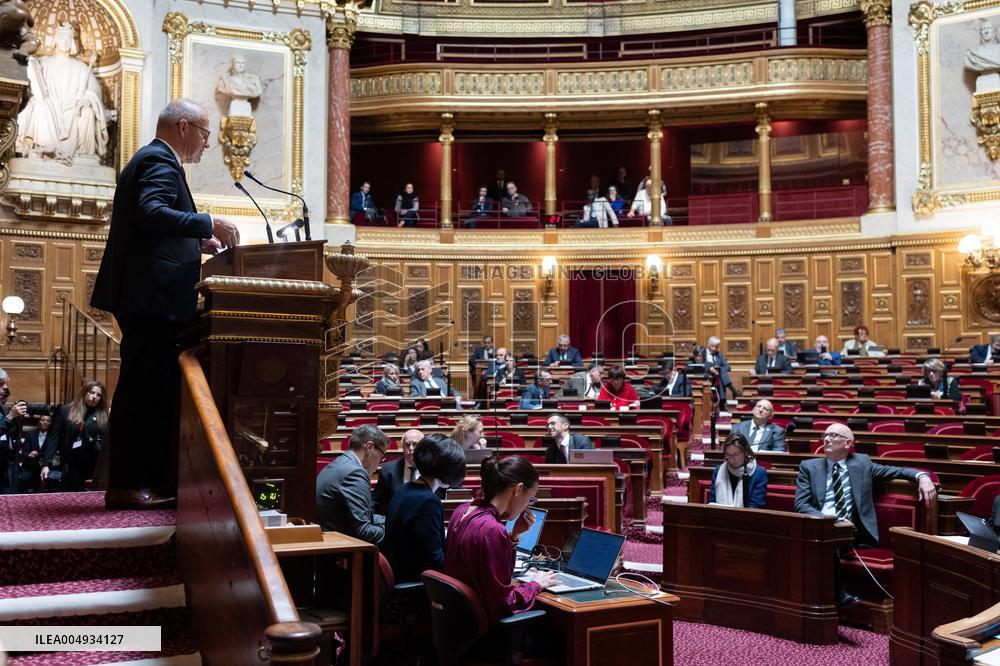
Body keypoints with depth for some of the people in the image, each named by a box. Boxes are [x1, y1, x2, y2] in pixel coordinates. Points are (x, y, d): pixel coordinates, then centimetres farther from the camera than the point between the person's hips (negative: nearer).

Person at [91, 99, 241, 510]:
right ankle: (126, 485, -2)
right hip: (151, 298, -11)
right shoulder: (160, 161, -9)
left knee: (154, 389, 11)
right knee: (144, 389, -7)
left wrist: (197, 242, 17)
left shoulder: (152, 160, 24)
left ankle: (154, 481, 15)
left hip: (145, 298, 11)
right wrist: (209, 225, -26)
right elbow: (152, 213, -27)